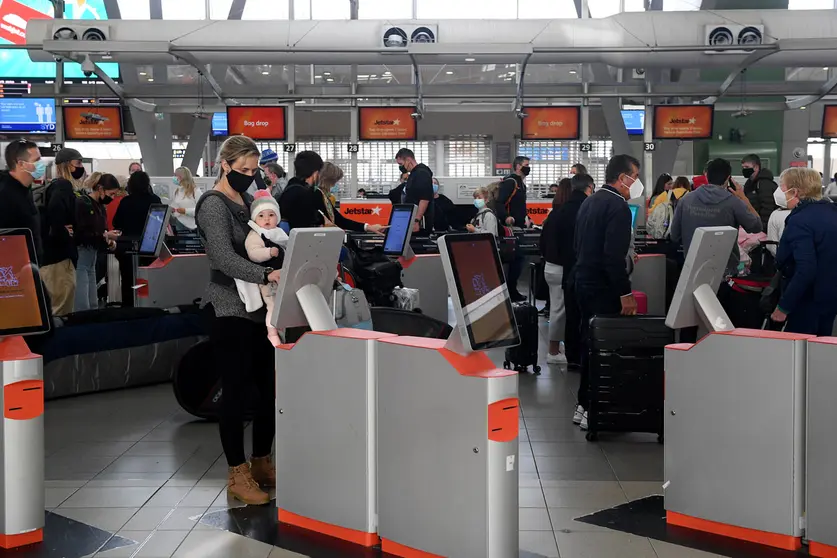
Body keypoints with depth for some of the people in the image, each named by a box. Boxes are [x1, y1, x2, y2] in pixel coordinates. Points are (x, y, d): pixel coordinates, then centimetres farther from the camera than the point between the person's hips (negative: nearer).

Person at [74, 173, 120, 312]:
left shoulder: (101, 207, 13)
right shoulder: (82, 203, -12)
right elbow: (78, 234, -18)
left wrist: (109, 242, 0)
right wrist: (104, 236, -18)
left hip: (92, 257, 9)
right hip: (79, 256, -9)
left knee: (93, 305, 10)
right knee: (82, 306, -12)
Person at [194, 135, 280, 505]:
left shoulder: (248, 200, 16)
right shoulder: (214, 204, -9)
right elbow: (224, 257, -24)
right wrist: (267, 275, -35)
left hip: (261, 307, 8)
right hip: (231, 310, -8)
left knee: (269, 387, 9)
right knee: (236, 391, -2)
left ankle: (261, 463, 23)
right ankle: (238, 475, 8)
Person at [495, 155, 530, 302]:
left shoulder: (520, 183, 17)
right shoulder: (510, 182, -15)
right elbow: (499, 202, -26)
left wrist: (523, 219, 27)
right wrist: (506, 217, -39)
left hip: (518, 227, 10)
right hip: (511, 228, -10)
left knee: (517, 258, 12)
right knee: (516, 257, -9)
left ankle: (511, 290, 18)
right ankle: (510, 292, -3)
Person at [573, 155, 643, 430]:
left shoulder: (589, 202, 12)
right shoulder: (618, 206, -17)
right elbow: (614, 256, -23)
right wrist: (626, 293, -21)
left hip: (583, 281, 10)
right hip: (603, 287, -10)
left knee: (590, 344, 16)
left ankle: (583, 405, 24)